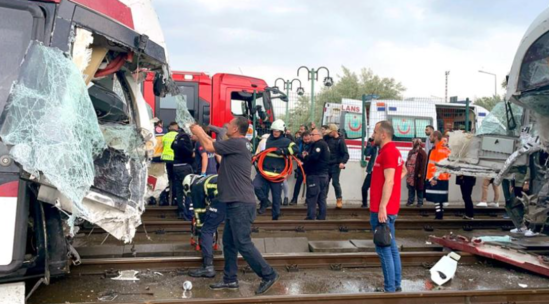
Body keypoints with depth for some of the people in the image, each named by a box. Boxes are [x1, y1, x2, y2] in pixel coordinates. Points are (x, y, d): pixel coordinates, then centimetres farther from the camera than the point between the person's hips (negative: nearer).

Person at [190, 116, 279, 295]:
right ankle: (230, 279, 22)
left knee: (243, 244, -5)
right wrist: (201, 134, 20)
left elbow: (209, 147, -11)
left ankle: (269, 275, 5)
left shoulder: (237, 143, -15)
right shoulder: (238, 144, 16)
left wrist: (197, 132, 5)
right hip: (236, 203, 10)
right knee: (229, 243, 14)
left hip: (241, 203, -10)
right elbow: (214, 146, 24)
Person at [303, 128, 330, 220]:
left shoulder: (319, 144, -11)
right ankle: (321, 217, 11)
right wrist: (307, 156, 4)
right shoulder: (324, 144, 21)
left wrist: (305, 157, -7)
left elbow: (314, 157, -25)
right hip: (323, 175, 10)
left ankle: (311, 218, -8)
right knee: (322, 199, 9)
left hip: (315, 175, -10)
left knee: (311, 199, -8)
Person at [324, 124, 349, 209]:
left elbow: (346, 154, -13)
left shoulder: (340, 141, -9)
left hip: (335, 165, -6)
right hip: (327, 164, 6)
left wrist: (343, 162, -31)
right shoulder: (327, 138, 8)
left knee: (335, 182, -9)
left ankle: (339, 200, 2)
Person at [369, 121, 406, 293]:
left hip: (382, 209, -10)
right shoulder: (393, 150, 16)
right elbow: (404, 171, 30)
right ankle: (396, 284, 22)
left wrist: (382, 207, -24)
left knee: (384, 249, -5)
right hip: (388, 208, 10)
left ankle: (390, 288, 1)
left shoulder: (387, 152, -16)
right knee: (391, 247, 14)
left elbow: (389, 181, -22)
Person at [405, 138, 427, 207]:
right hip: (410, 174, 8)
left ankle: (420, 202, 10)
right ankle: (410, 201, 20)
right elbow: (407, 162, 21)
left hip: (417, 174, -8)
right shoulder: (411, 152, 16)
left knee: (419, 189, 1)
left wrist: (420, 173, -19)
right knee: (410, 188, 12)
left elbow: (423, 164, -15)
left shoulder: (422, 153, -10)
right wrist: (406, 170, 14)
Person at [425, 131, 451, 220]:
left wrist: (434, 178, -19)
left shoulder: (442, 150, -13)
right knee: (438, 200, 12)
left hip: (438, 180, -9)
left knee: (438, 201, -8)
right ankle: (438, 217, 18)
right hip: (433, 179, 9)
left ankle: (439, 217, -6)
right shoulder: (434, 149, 17)